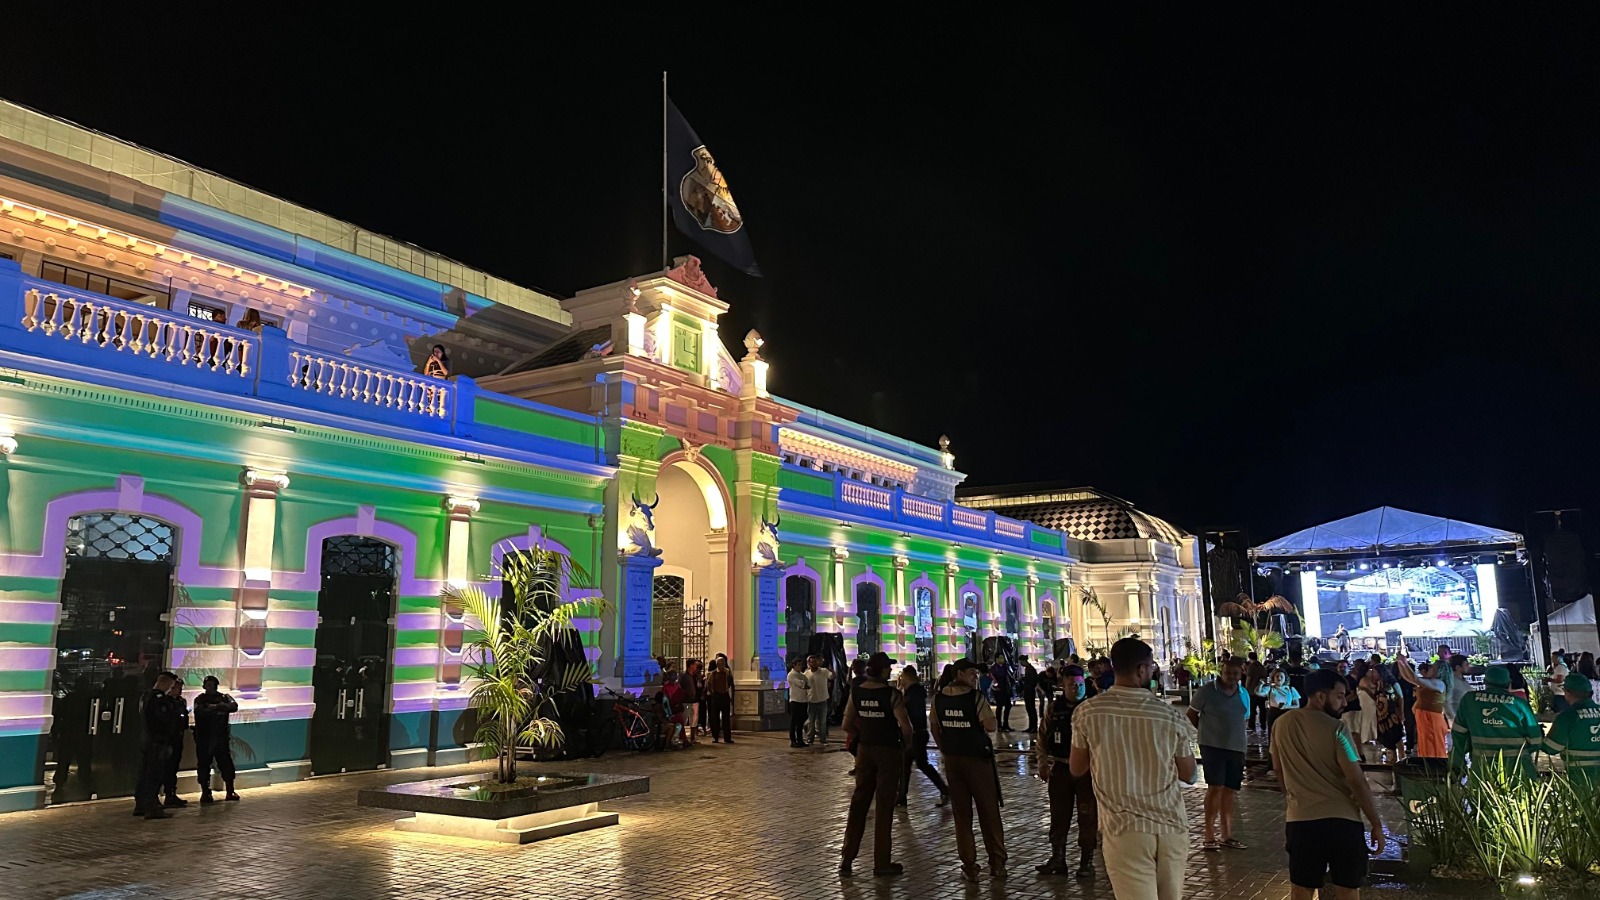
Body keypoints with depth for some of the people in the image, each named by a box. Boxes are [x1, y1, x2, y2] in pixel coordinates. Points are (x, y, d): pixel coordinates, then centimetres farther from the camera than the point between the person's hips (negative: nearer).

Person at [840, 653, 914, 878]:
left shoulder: (856, 692, 0)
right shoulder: (892, 694, -15)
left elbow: (847, 724, 5)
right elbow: (905, 726, -21)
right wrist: (907, 742, -2)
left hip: (865, 750, 5)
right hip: (889, 750, -4)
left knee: (858, 802, 14)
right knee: (884, 806, 5)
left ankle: (847, 859, 17)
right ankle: (881, 863, 13)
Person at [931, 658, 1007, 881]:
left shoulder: (938, 698, 2)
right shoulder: (976, 697, -15)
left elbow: (935, 727, 9)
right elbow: (991, 726, -21)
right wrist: (986, 714, -2)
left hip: (952, 760, 4)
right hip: (977, 758, -4)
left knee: (962, 814, 10)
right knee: (989, 813, 7)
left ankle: (969, 866, 12)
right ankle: (997, 865, 13)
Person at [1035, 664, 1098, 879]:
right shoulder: (1053, 708, 2)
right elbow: (1043, 738, 10)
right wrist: (1043, 764, 4)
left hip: (1087, 770, -3)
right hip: (1060, 770, 3)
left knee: (1087, 817, 5)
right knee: (1058, 816, 11)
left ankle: (1086, 862, 18)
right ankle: (1057, 859, 24)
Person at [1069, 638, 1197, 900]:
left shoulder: (1087, 713, -7)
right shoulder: (1171, 716, -6)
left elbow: (1077, 769, 5)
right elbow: (1188, 775, 5)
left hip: (1123, 828, -2)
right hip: (1171, 826, 2)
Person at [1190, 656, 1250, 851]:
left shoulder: (1244, 694, 8)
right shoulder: (1206, 690, -10)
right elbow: (1192, 713, 0)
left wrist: (1239, 734, 9)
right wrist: (1207, 731, 4)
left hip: (1237, 747, 5)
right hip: (1213, 746, -5)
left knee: (1230, 790, 11)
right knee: (1215, 787, -12)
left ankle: (1226, 834, 22)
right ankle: (1209, 836, -7)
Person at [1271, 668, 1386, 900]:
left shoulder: (1281, 724, 3)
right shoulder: (1336, 728, -12)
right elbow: (1356, 780, -13)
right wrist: (1377, 825, -4)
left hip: (1300, 819, 3)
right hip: (1342, 820, -3)